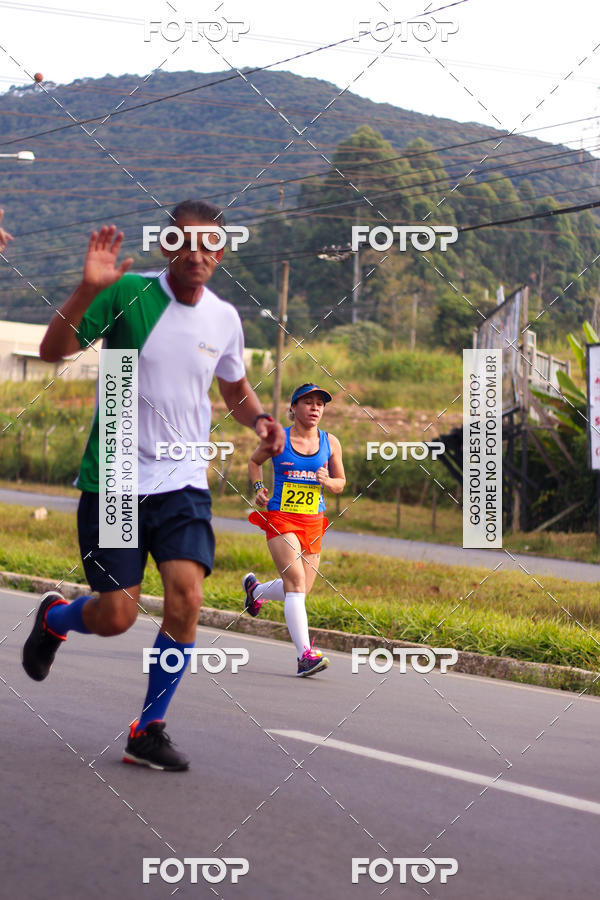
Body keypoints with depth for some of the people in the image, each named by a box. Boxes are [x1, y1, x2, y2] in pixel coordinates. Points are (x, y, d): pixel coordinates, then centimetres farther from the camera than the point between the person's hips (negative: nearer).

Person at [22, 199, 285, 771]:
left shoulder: (225, 318, 5)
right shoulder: (129, 293, -8)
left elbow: (235, 389, 23)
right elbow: (53, 350, -14)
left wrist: (259, 420, 2)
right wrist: (88, 289, -29)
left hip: (183, 483, 3)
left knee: (186, 597, -16)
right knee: (116, 616, -4)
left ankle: (149, 730, 1)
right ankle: (53, 618, 34)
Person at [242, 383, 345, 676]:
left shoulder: (330, 443, 5)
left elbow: (340, 484, 14)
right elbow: (254, 461, 16)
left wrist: (327, 482, -8)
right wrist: (258, 488, -1)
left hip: (313, 522, 5)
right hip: (280, 519, -4)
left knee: (300, 590, 11)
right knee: (296, 583, -20)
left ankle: (255, 588, 44)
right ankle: (305, 655, -24)